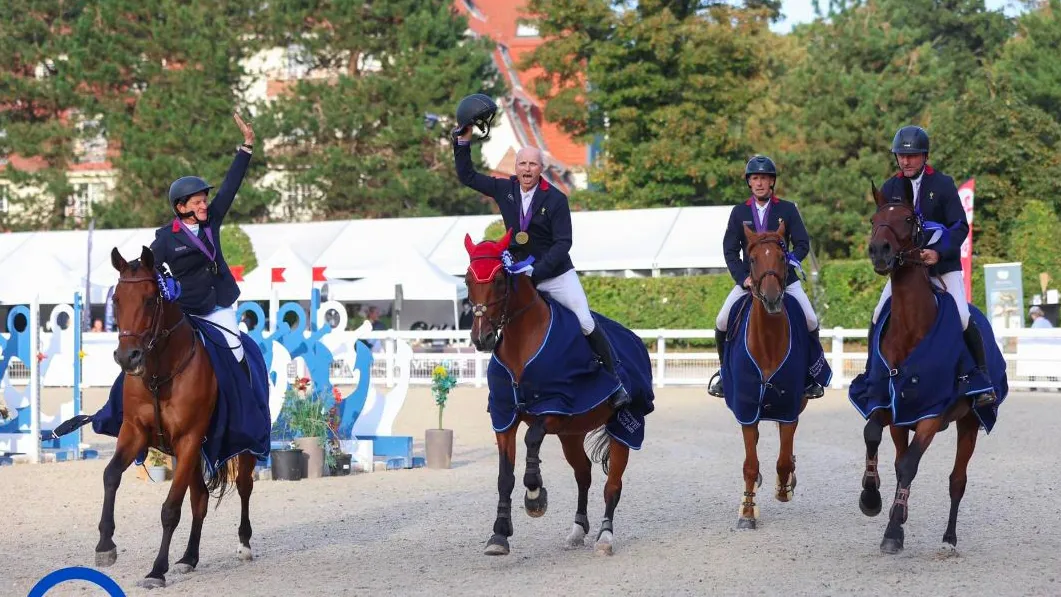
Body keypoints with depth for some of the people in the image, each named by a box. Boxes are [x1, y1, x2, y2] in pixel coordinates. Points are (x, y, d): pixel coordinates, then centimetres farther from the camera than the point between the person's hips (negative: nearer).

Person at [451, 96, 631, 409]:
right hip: (521, 276, 3)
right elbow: (467, 177, 6)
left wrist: (537, 270, -28)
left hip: (557, 274, -3)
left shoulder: (555, 199, -15)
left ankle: (616, 382, 6)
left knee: (587, 325, -4)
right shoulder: (504, 190, -3)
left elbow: (563, 242, -17)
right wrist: (463, 140, -4)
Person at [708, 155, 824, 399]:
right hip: (748, 279, 1)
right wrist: (743, 278, -14)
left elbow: (803, 244, -4)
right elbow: (730, 250, -1)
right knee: (722, 322, -10)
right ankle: (724, 370, 12)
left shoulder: (787, 209, -2)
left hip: (784, 277, -1)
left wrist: (787, 264, -20)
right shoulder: (739, 212, 1)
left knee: (811, 321, -13)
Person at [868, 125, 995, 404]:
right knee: (879, 316, -9)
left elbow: (960, 226, -10)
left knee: (962, 317, -17)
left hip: (943, 264, -3)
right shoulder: (889, 188, 2)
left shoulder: (943, 184, -6)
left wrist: (938, 252, -26)